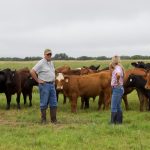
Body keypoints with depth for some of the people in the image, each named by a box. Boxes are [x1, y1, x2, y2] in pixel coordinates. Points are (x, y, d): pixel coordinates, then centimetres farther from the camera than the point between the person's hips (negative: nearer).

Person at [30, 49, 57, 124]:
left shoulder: (51, 63, 14)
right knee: (44, 103, -1)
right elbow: (32, 71, -18)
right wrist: (38, 80, -14)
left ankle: (53, 119, 14)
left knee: (53, 103, 7)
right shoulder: (41, 63, -11)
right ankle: (43, 120, 8)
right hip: (44, 85, -7)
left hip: (52, 85, 7)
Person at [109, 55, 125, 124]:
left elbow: (118, 75, -38)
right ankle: (119, 121, 20)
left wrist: (118, 82, -23)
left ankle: (113, 122, -2)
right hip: (119, 88, 10)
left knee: (113, 107, -5)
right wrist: (110, 67, 13)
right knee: (118, 106, 15)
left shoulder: (117, 68, -17)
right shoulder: (117, 68, 12)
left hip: (117, 88, -10)